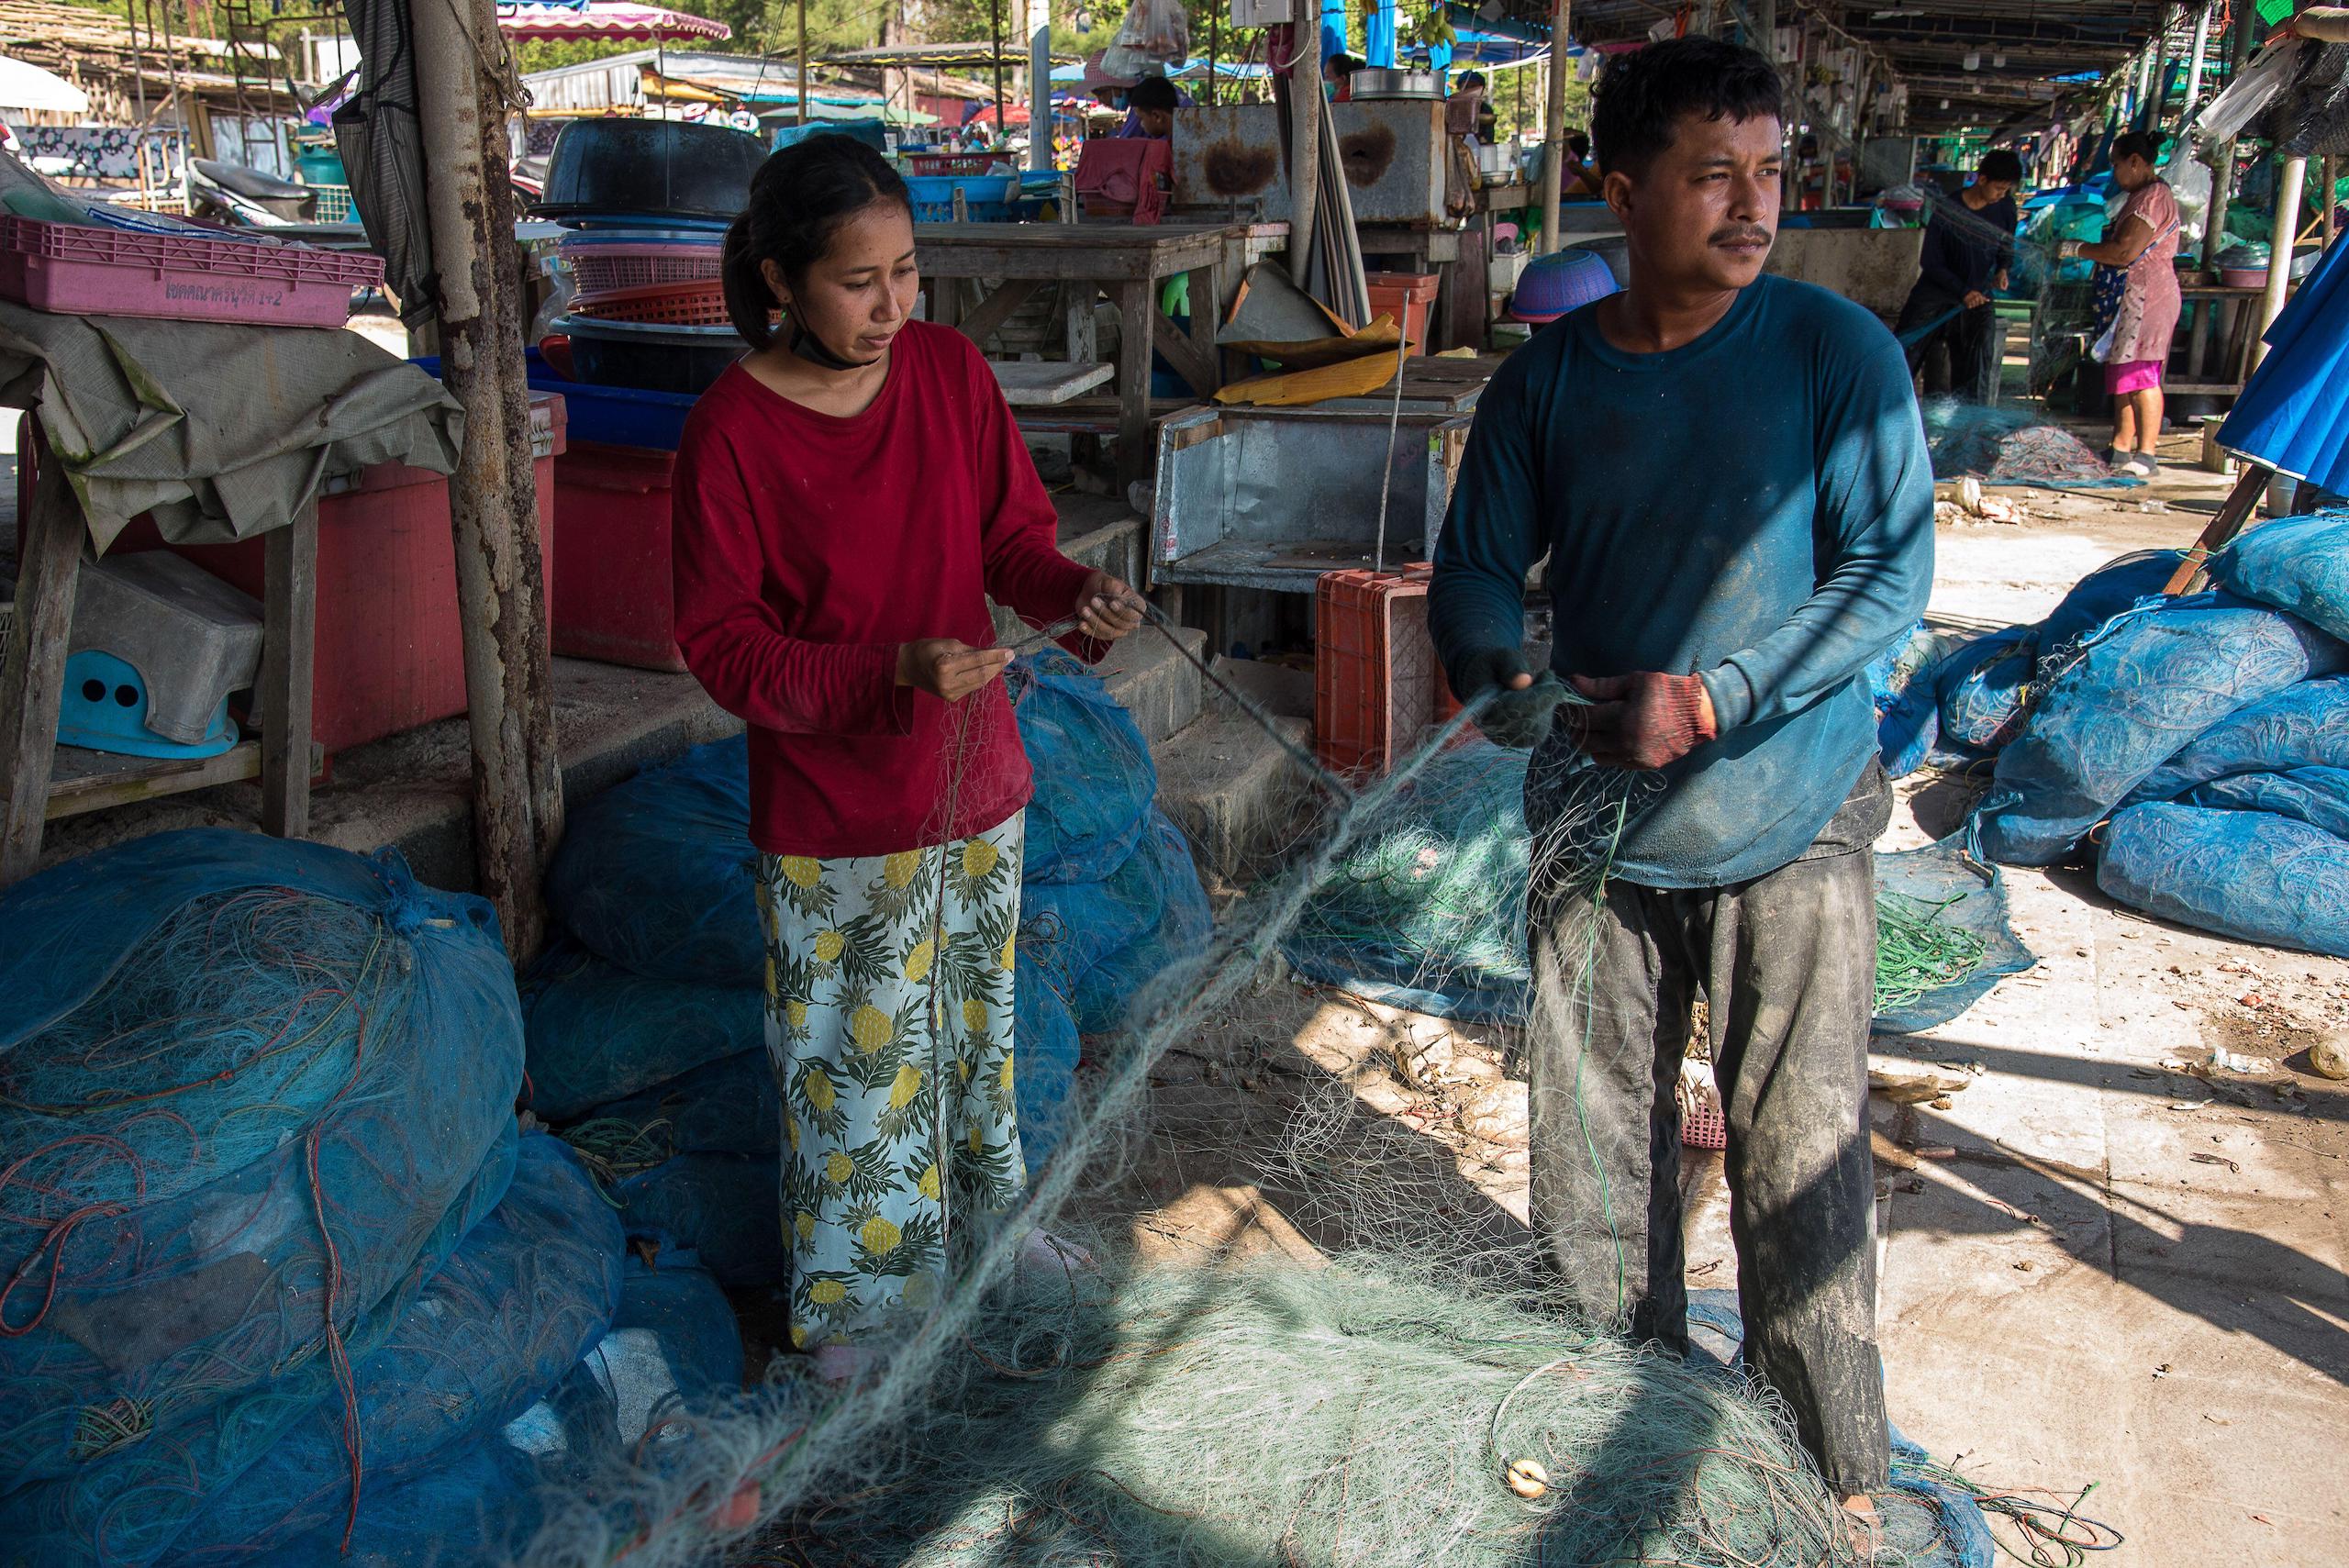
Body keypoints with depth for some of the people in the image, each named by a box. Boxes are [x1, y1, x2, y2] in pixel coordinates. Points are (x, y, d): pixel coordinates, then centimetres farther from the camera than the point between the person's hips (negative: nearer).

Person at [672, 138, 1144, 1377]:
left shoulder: (950, 369, -4)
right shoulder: (731, 428, -17)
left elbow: (1012, 533, 4)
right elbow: (720, 642, -16)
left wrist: (1076, 598, -18)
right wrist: (890, 672, -29)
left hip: (975, 781, 5)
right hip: (832, 816, -5)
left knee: (974, 1020, 23)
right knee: (858, 1057, 9)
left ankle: (983, 1210, 48)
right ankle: (853, 1295, 32)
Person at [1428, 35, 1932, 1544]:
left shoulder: (1836, 353, -7)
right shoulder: (1546, 378, 2)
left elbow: (1890, 572, -11)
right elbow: (1475, 570, 6)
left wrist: (1714, 697, -22)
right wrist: (1507, 678, -16)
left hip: (1787, 822, -3)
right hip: (1595, 826, 3)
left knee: (1803, 1156, 3)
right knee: (1592, 1144, 13)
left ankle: (1836, 1471, 25)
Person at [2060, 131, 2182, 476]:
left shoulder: (2153, 197, -14)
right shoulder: (2142, 197, 20)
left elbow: (2125, 252, -22)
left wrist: (2077, 249, -11)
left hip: (2147, 296, -11)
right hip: (2133, 298, 11)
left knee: (2140, 375, -12)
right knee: (2123, 375, 11)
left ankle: (2147, 455, -12)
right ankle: (2121, 450, 16)